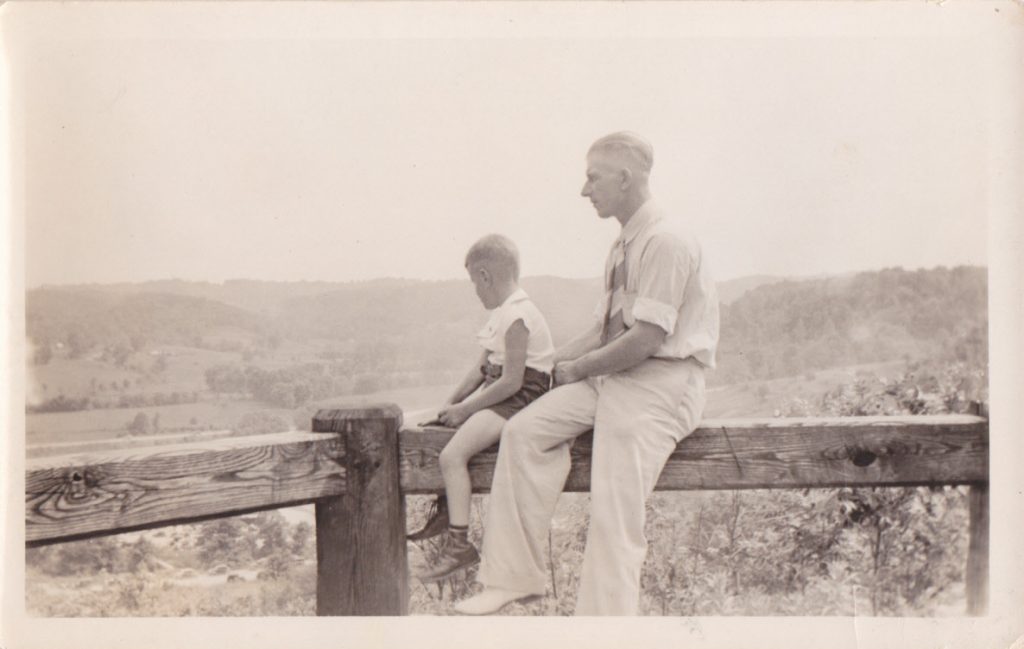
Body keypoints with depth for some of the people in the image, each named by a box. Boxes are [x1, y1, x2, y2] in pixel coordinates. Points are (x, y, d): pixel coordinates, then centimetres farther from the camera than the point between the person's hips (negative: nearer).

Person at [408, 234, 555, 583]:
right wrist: (452, 403, 7)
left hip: (517, 400, -11)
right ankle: (446, 508, 27)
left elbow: (511, 382, -24)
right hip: (498, 394, 11)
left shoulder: (517, 317, -20)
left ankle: (459, 543, -16)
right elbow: (482, 369, 16)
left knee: (452, 454, -22)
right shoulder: (504, 313, 14)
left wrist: (464, 409, -16)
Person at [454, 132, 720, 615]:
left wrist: (577, 369, -10)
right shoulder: (625, 244, 13)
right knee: (524, 431, -5)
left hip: (661, 383, -9)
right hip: (613, 374, 9)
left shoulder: (665, 242, -16)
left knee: (614, 515, -15)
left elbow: (645, 340, -22)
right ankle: (513, 576, 3)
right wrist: (554, 362, 5)